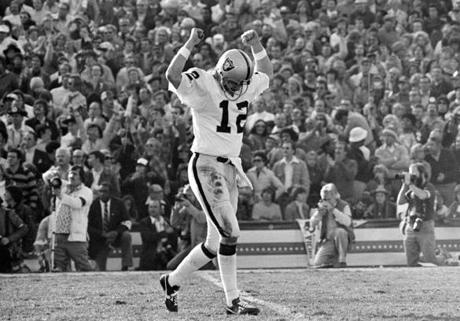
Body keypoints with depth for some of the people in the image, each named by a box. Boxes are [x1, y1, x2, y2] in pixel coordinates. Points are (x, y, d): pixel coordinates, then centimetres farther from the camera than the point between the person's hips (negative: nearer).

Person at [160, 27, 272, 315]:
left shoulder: (245, 89, 11)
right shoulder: (202, 87, -11)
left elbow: (266, 73, 30)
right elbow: (173, 75, -29)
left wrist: (256, 45, 17)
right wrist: (191, 44, -26)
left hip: (230, 169, 8)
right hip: (206, 166, -8)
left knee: (216, 243, 9)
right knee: (230, 234, -14)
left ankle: (173, 280, 26)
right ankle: (233, 301, -8)